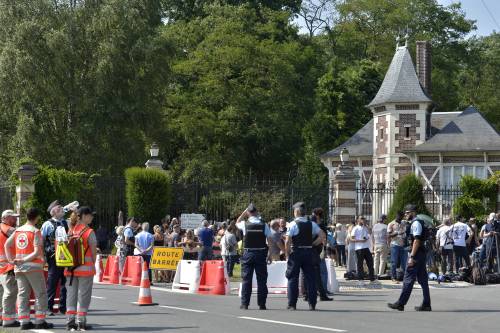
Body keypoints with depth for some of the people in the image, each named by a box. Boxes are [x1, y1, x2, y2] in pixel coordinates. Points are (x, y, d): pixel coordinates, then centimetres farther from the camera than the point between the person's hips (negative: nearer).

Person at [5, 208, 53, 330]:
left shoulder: (18, 230, 8)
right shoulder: (35, 231, -10)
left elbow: (7, 245, 7)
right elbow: (37, 252, -16)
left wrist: (11, 259, 4)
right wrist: (25, 260, -11)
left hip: (19, 268, 6)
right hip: (33, 267, -6)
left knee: (23, 294, 10)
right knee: (41, 293, 3)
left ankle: (24, 321, 9)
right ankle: (40, 321, 1)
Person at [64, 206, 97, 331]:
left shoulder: (71, 231, 6)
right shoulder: (89, 232, -10)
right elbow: (93, 252, -8)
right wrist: (93, 265, 8)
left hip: (70, 268, 5)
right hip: (85, 268, -5)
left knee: (71, 295, 10)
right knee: (84, 296, 2)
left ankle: (70, 322, 9)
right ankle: (81, 322, 2)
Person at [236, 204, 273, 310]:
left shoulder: (245, 224, -3)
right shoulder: (264, 225, -2)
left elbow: (237, 222, 21)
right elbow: (270, 241, -3)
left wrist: (244, 213, 16)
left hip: (248, 253, 0)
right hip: (261, 253, 0)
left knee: (246, 279, 4)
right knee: (261, 279, 4)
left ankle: (244, 304, 2)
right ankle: (262, 304, 3)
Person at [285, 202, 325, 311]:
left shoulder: (293, 224, -9)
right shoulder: (312, 224, 5)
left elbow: (287, 242, -13)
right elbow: (322, 236, 0)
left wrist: (287, 255, -3)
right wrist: (313, 244, 6)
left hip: (295, 252, -4)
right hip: (309, 252, 4)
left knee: (293, 278, 3)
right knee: (310, 278, 8)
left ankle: (292, 304, 1)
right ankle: (312, 304, 7)